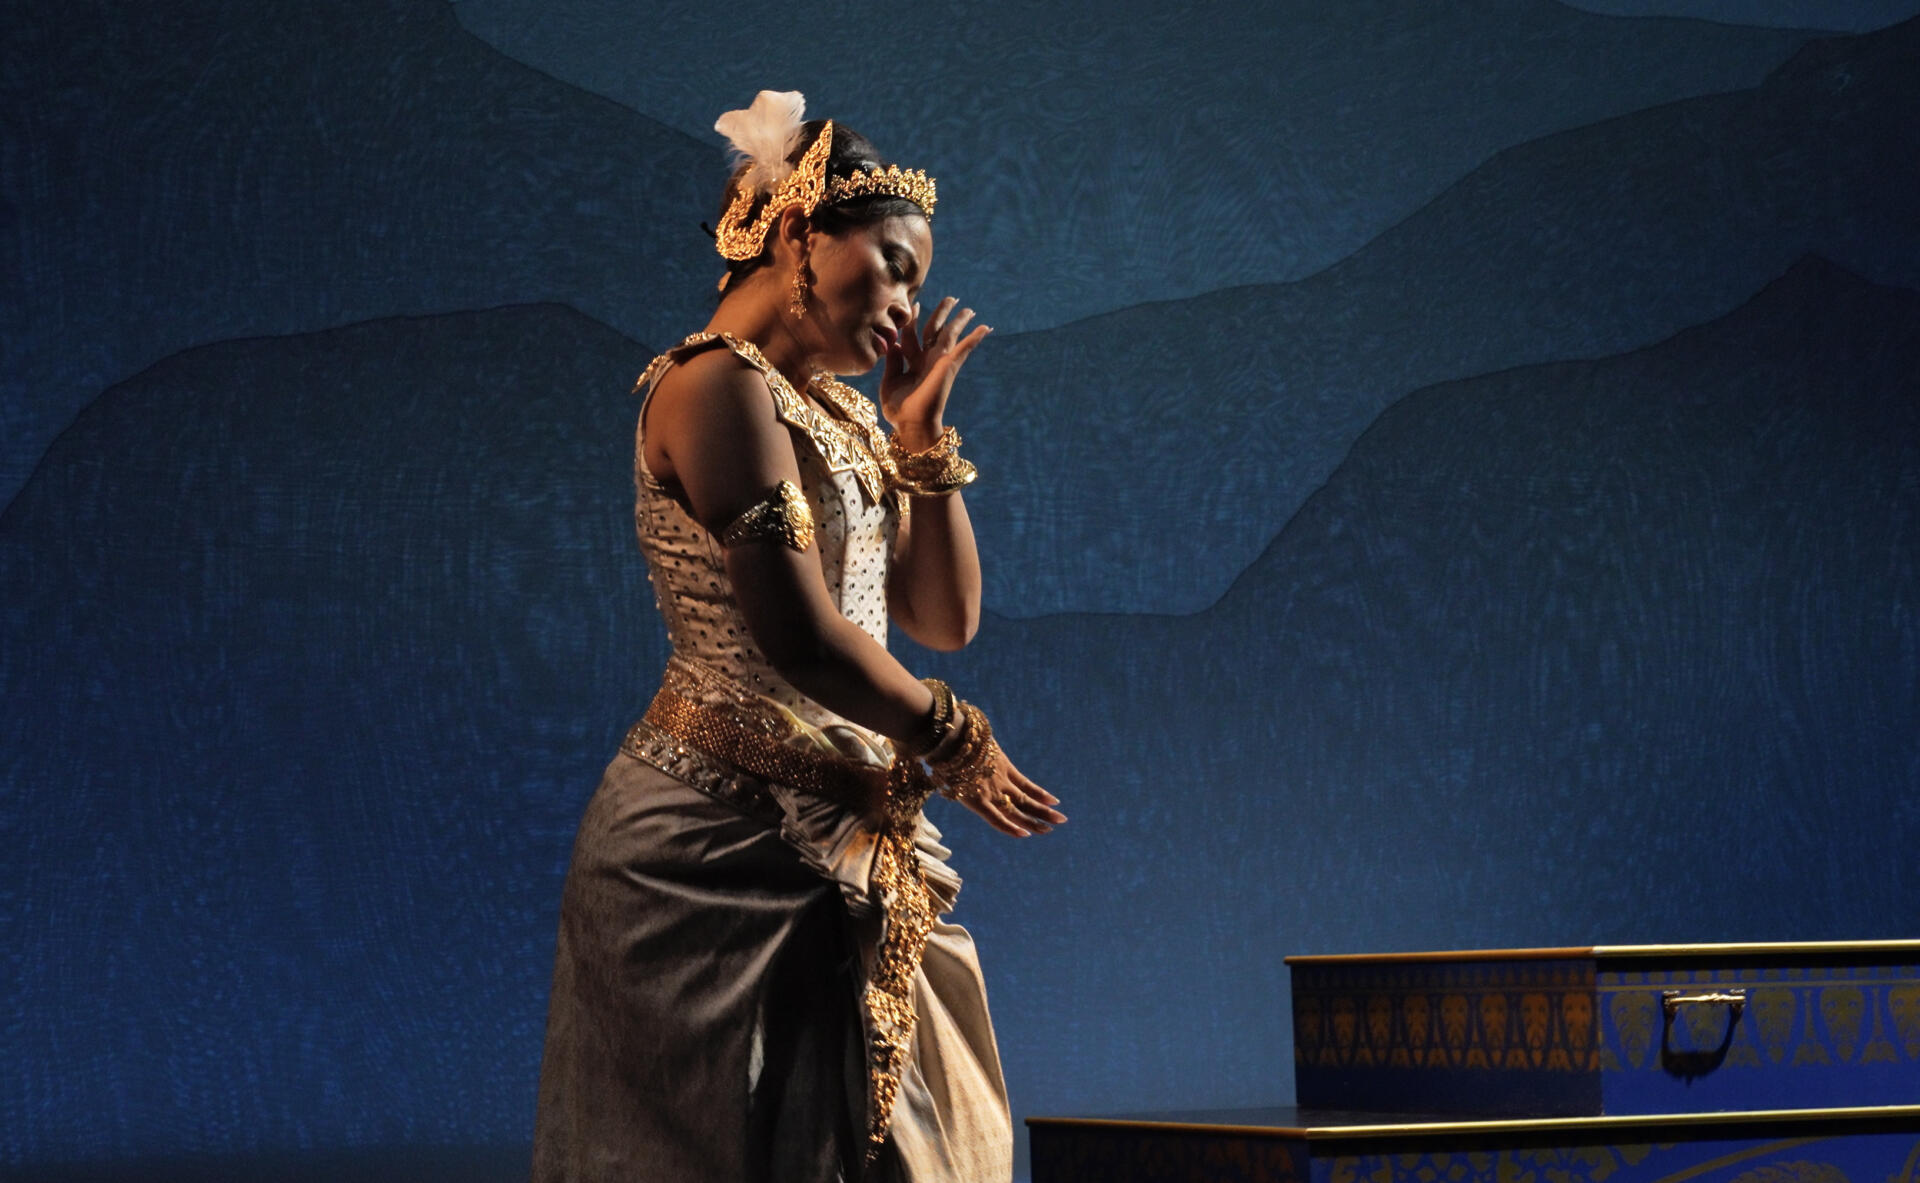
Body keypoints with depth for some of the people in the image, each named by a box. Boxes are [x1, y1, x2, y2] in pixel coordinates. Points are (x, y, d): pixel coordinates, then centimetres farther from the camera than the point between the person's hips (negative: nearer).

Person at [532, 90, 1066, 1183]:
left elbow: (947, 620, 16)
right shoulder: (719, 385, -13)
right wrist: (956, 742, -8)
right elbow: (797, 638, -20)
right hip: (730, 841, -9)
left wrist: (921, 432, 8)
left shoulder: (842, 413, 15)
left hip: (842, 844, 9)